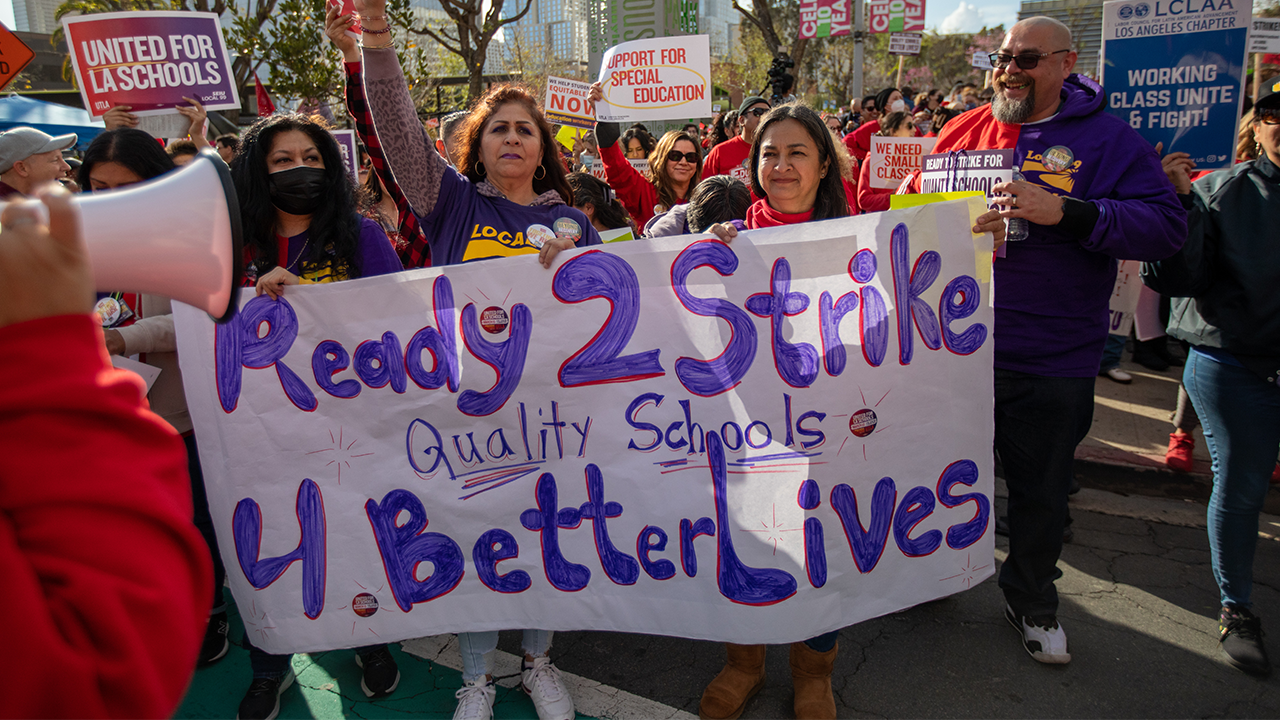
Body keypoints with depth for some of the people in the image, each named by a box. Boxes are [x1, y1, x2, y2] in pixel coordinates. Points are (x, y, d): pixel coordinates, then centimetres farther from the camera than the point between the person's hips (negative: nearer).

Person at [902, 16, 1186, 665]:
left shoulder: (1108, 140, -5)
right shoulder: (963, 131, 5)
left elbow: (1167, 225, -14)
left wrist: (1064, 211, -26)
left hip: (1049, 367, -2)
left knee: (1041, 490, 13)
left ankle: (1031, 600, 36)